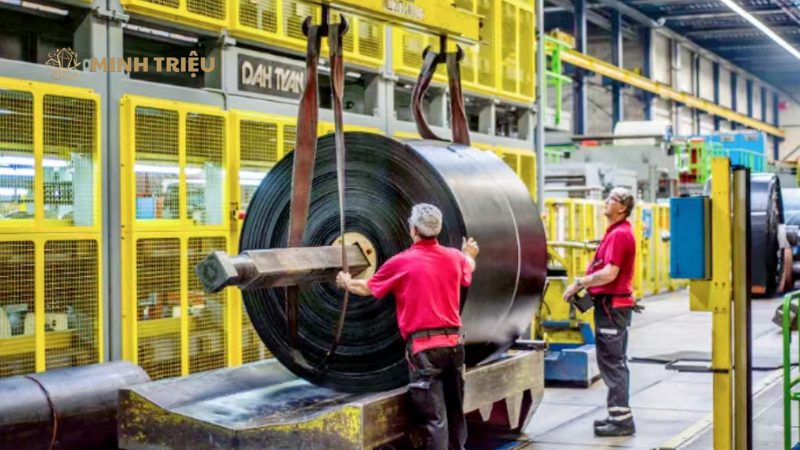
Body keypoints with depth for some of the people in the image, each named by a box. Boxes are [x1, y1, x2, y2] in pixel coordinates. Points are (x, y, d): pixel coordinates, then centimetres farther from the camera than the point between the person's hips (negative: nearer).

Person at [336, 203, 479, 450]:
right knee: (455, 411, 17)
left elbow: (367, 288, 10)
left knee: (433, 417, -5)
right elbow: (469, 267, 34)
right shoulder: (455, 257, 8)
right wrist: (469, 254, 58)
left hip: (424, 347, -5)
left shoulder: (401, 262, -6)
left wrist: (346, 283, 32)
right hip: (453, 342, 5)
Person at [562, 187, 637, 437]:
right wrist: (584, 284, 9)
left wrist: (579, 284, -16)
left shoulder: (620, 234, -17)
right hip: (611, 303, 11)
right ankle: (619, 415, 24)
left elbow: (609, 273, -24)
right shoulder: (616, 232, 16)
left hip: (612, 305, -11)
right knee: (615, 362, 16)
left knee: (612, 363, -8)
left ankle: (622, 420, -5)